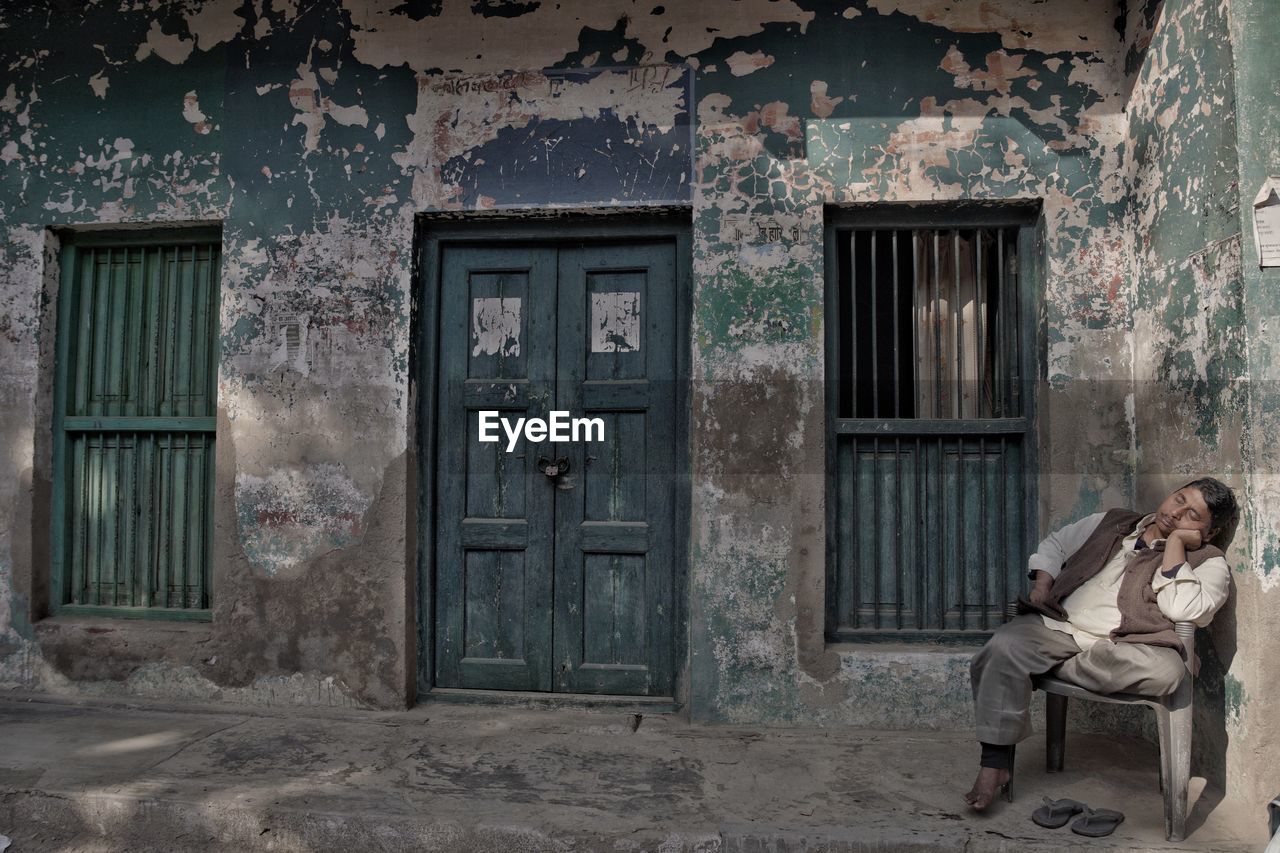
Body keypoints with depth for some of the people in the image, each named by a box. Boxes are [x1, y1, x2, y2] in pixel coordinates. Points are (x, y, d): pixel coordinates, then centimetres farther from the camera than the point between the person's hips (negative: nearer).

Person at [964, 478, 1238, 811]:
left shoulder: (1208, 563, 9)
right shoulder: (1112, 523, 22)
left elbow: (1181, 608, -12)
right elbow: (1055, 543, 31)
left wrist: (1175, 542, -6)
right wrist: (1042, 586, 13)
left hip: (1121, 647, -2)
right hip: (1059, 627, 2)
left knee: (1164, 670, -36)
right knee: (1004, 646, -28)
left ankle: (1058, 668, -11)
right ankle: (996, 758, -18)